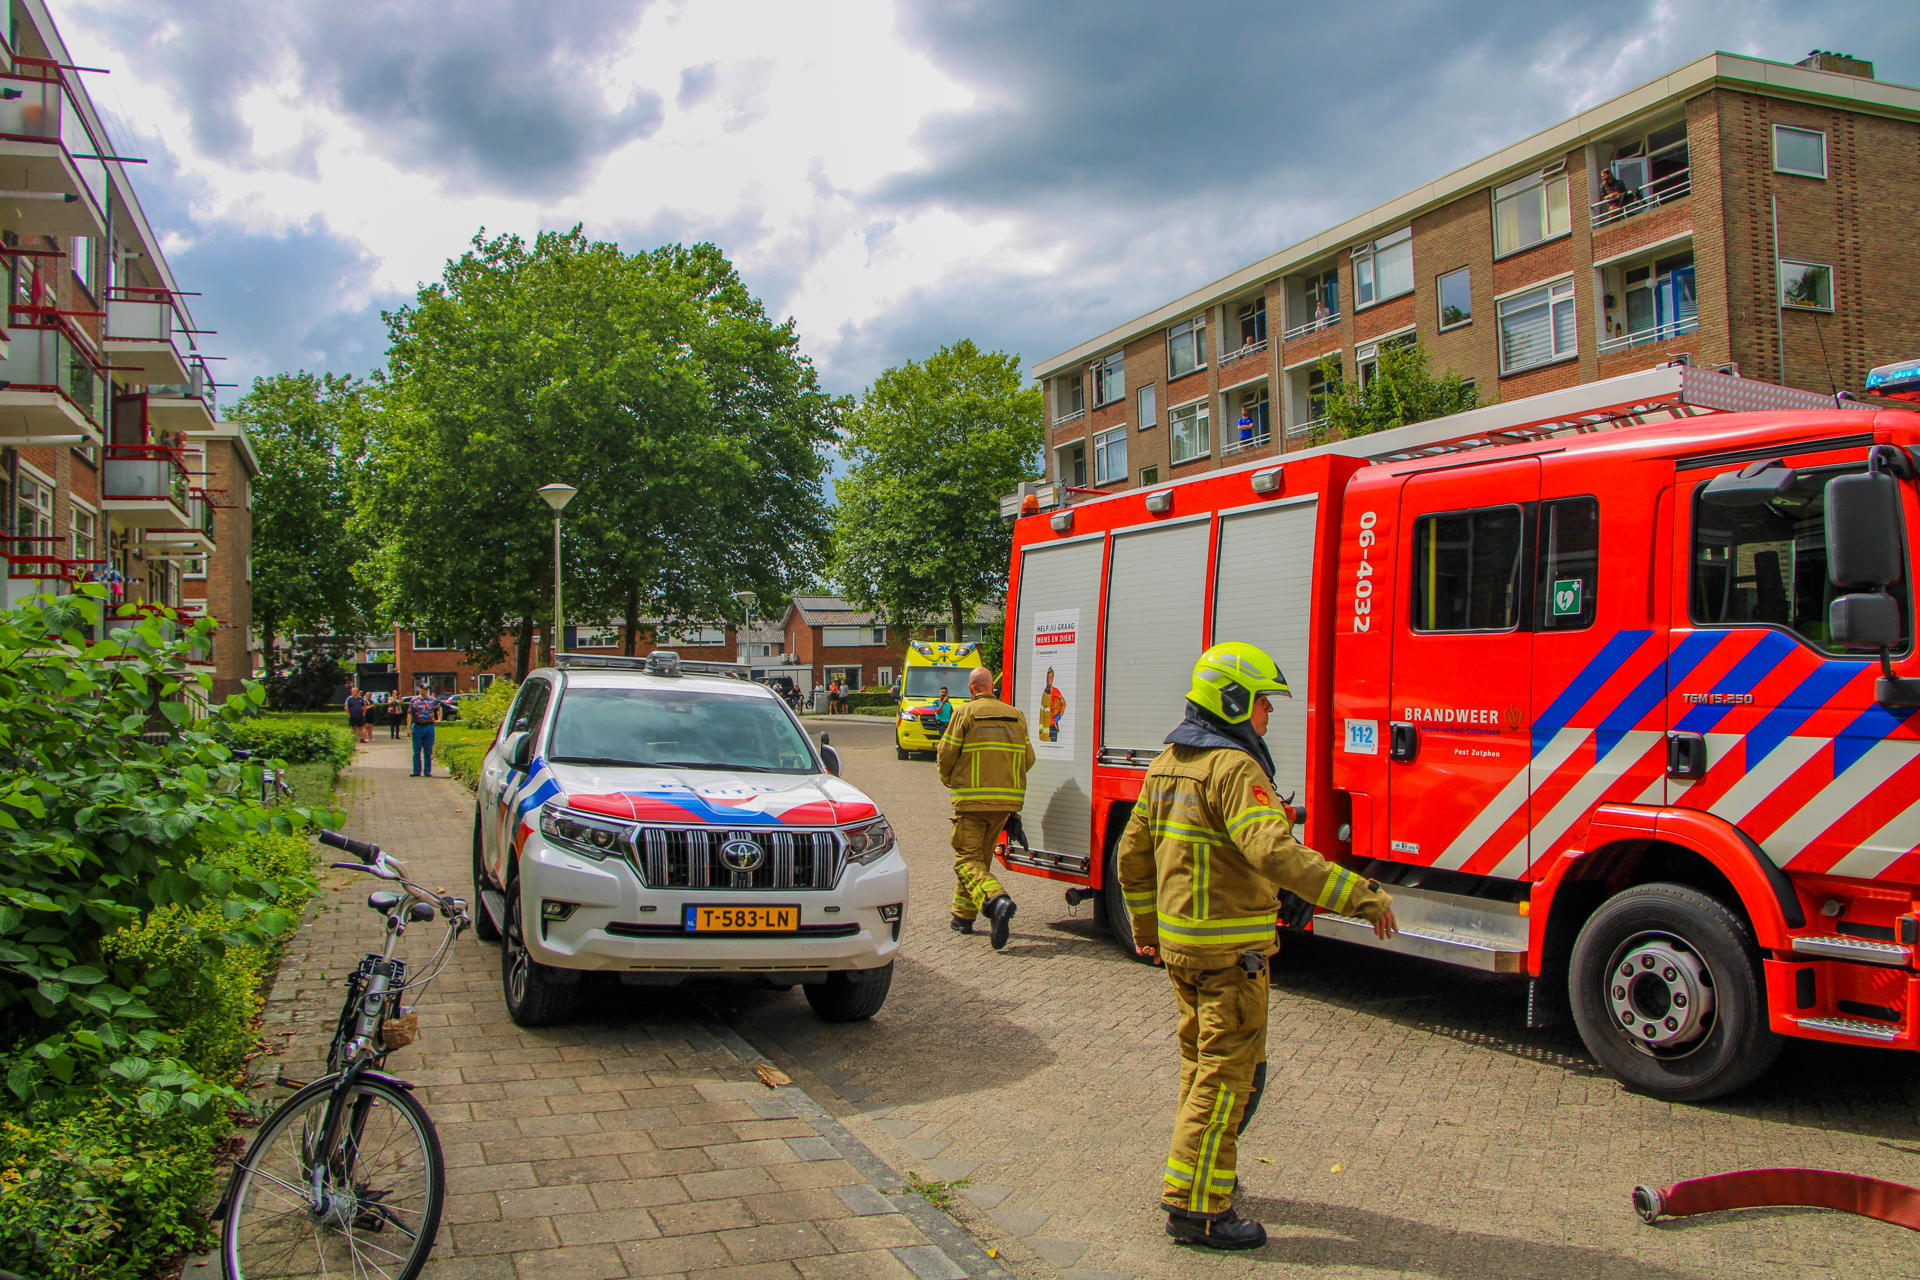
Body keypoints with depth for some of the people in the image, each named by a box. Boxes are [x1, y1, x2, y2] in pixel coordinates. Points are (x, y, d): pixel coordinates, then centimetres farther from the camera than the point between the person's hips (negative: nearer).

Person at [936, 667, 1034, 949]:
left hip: (972, 799, -5)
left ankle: (996, 901, -30)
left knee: (967, 858, -5)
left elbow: (947, 754, -5)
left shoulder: (966, 713, -5)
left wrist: (947, 779, 17)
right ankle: (964, 916, 24)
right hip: (1006, 800, 5)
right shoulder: (1016, 716, 10)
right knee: (982, 857, 18)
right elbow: (1028, 759, 12)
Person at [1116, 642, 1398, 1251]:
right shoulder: (1233, 768, -19)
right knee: (1229, 1071, -3)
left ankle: (1197, 1170, 35)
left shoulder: (1166, 765, 10)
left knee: (1202, 1060, 22)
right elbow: (1274, 852, -32)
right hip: (1229, 948, -9)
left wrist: (1146, 929, 25)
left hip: (1179, 941, 9)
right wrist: (1358, 895, -31)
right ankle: (1196, 1206, 1)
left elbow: (1133, 854, 16)